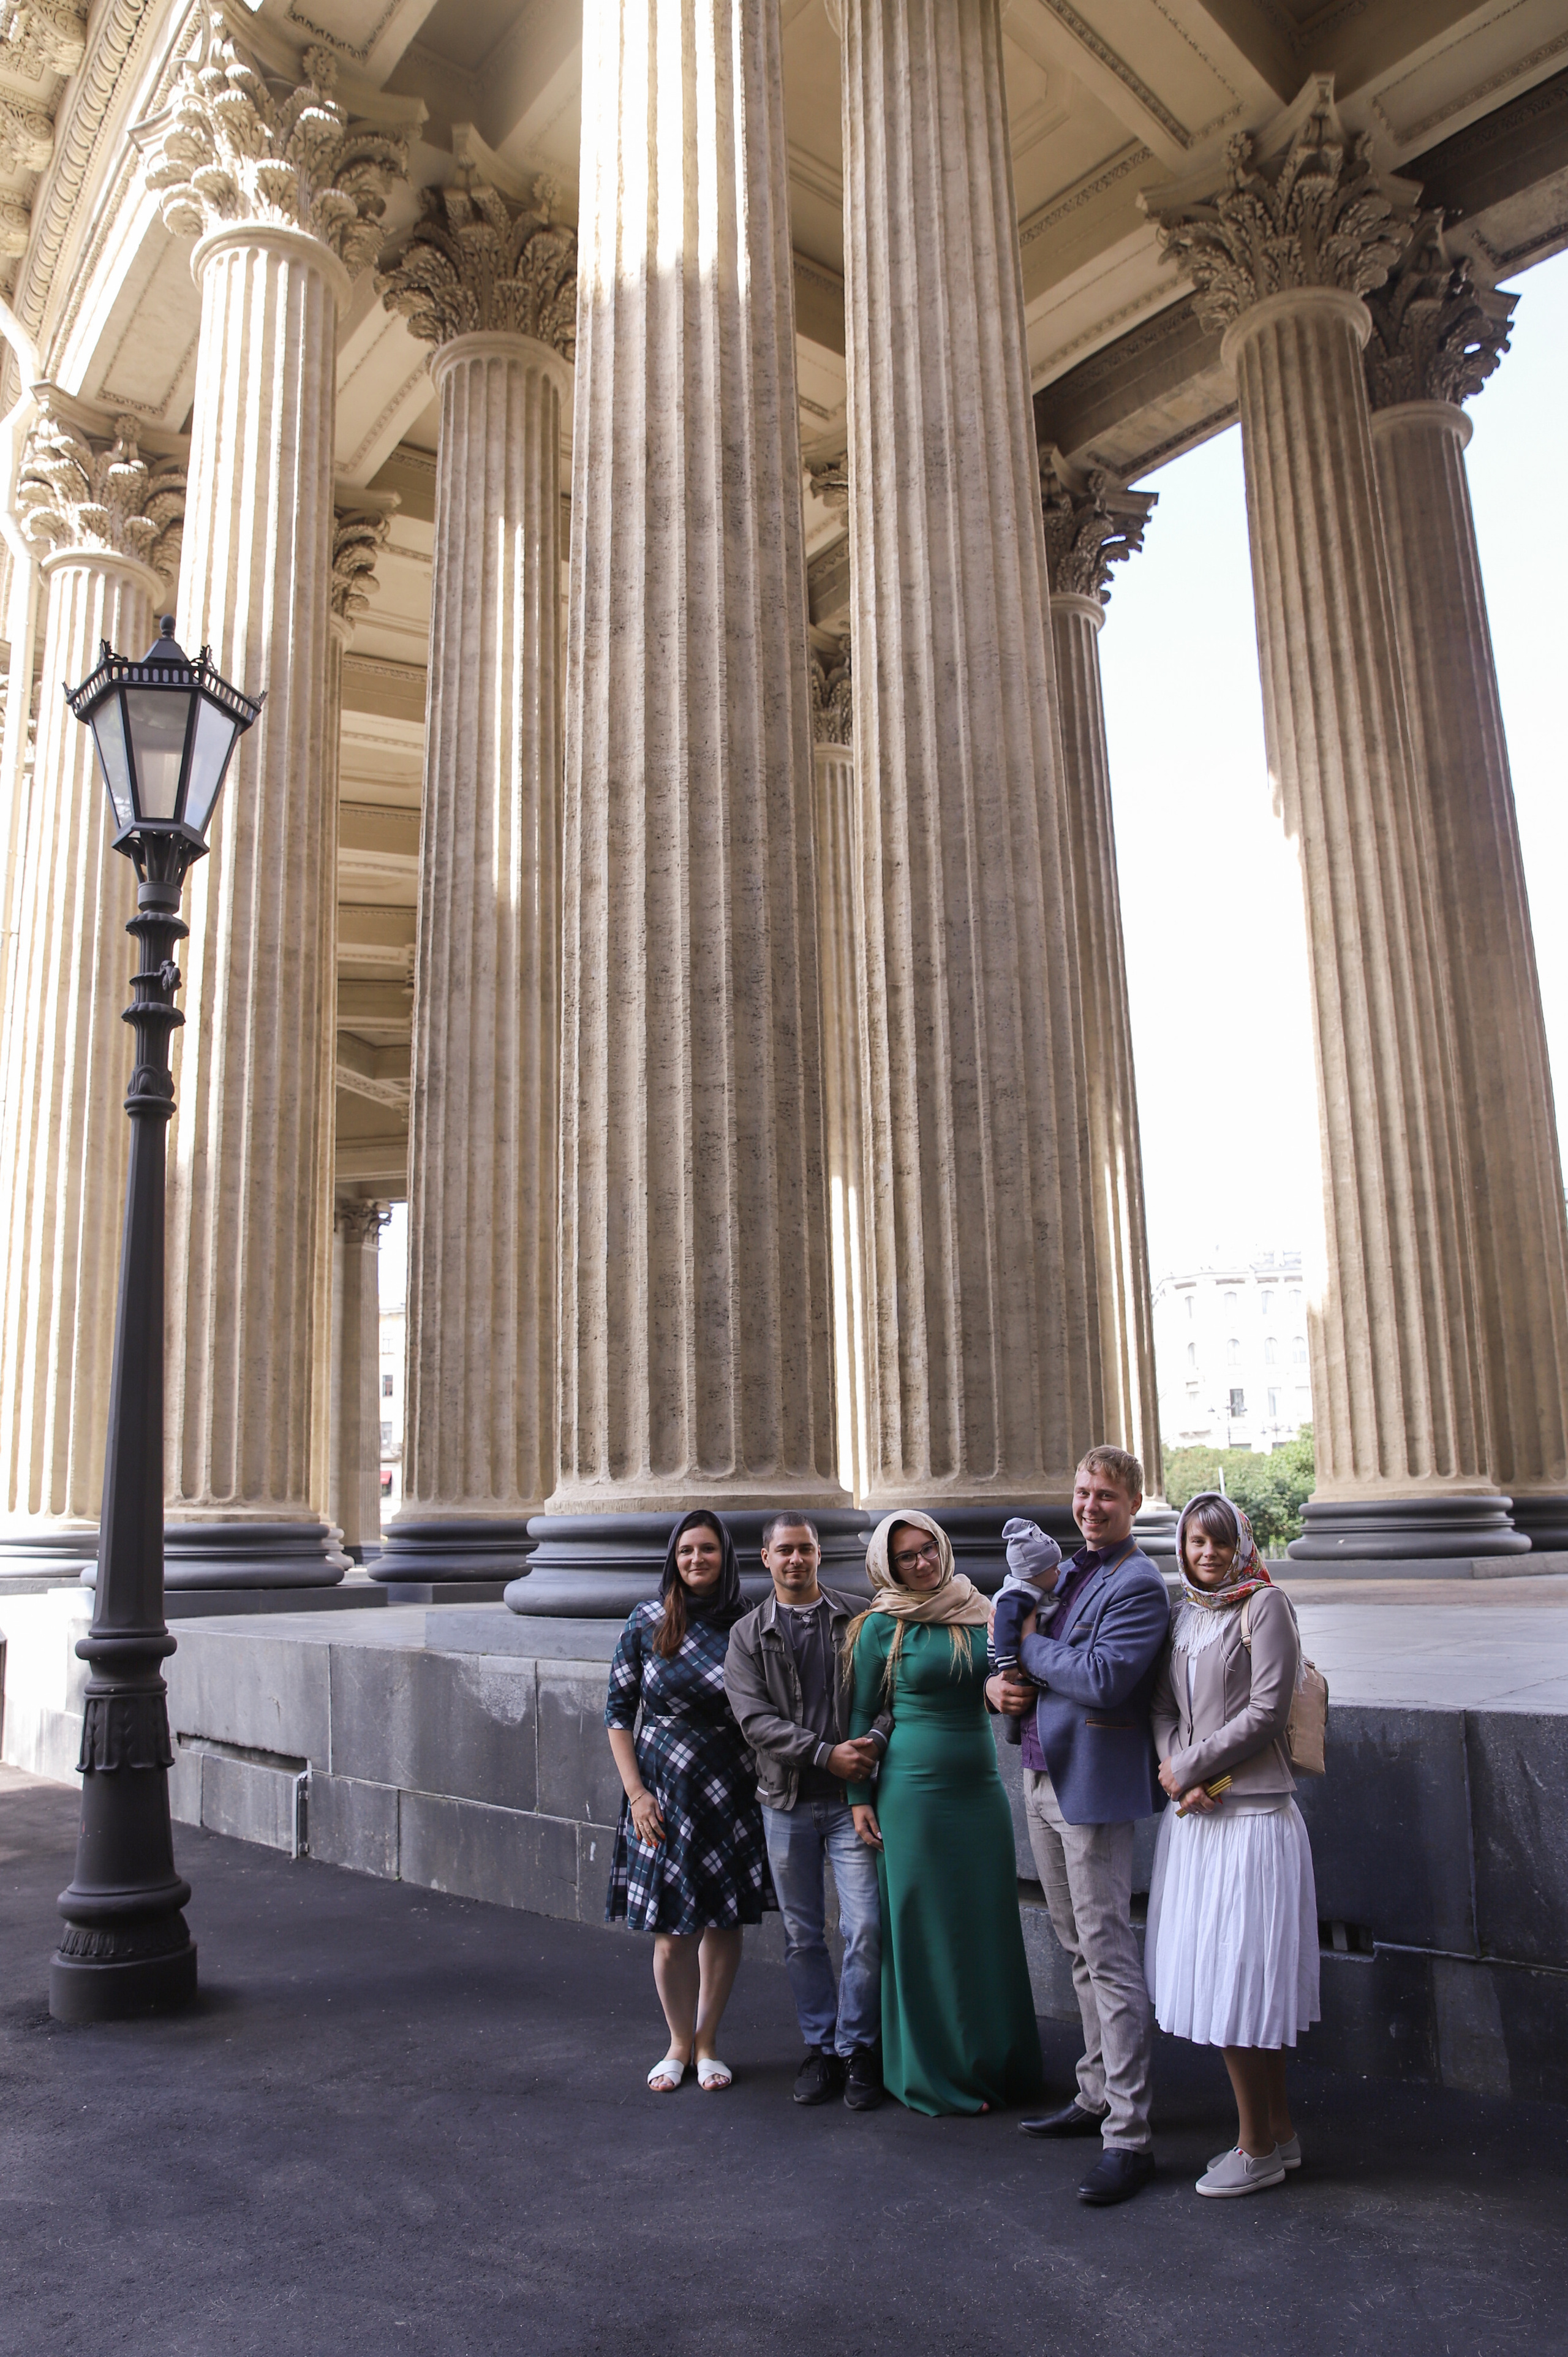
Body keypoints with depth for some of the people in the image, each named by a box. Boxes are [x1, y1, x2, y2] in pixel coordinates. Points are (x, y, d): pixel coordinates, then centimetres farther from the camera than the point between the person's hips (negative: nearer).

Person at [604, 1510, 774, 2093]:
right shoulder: (646, 1623, -4)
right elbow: (618, 1713, 0)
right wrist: (636, 1793, -5)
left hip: (732, 1792, 1)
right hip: (664, 1794, -1)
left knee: (726, 1921, 8)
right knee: (672, 1929, 3)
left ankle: (708, 2041, 28)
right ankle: (679, 2043, 25)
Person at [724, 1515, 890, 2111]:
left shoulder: (857, 1620, 4)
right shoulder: (748, 1635, 3)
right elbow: (756, 1720, -7)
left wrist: (874, 1742, -20)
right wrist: (826, 1754, -16)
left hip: (850, 1797, -1)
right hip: (786, 1800, 1)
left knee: (865, 1928, -4)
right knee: (803, 1936, 11)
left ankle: (856, 2048, 14)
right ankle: (820, 2046, 26)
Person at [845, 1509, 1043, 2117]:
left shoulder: (980, 1612, 6)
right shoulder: (881, 1628, -4)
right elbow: (861, 1716, 1)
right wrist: (859, 1797, -1)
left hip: (981, 1788, 4)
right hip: (913, 1789, -4)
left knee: (990, 1927, 9)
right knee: (925, 1933, 5)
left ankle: (998, 2063, 24)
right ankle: (938, 2075, 18)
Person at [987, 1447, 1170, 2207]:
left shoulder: (1138, 1586, -13)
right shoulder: (1066, 1572, 14)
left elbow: (1105, 1678, -24)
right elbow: (1015, 1647, 19)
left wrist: (1023, 1646, -12)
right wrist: (997, 1683, -3)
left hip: (1093, 1786, -9)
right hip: (1042, 1779, 9)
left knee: (1109, 1958, -4)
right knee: (1080, 1952, 18)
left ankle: (1128, 2138, 4)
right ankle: (1096, 2096, 31)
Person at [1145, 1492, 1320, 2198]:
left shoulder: (1264, 1605, -8)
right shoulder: (1183, 1615, 12)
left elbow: (1267, 1712, -14)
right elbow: (1164, 1707, 11)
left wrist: (1190, 1768, -10)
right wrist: (1178, 1774, -7)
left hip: (1250, 1814, -7)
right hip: (1193, 1815, 7)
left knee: (1238, 1979, -1)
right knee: (1222, 1975, 12)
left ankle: (1257, 2149, 14)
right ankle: (1279, 2130, 26)